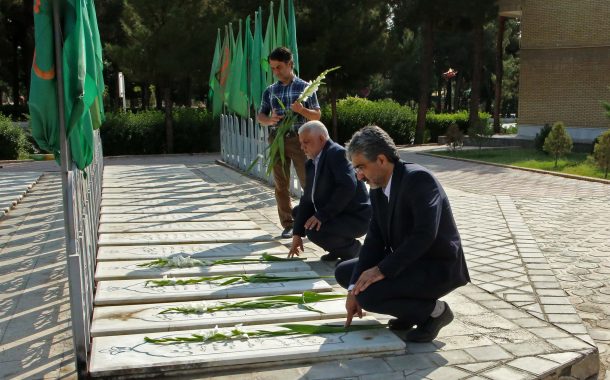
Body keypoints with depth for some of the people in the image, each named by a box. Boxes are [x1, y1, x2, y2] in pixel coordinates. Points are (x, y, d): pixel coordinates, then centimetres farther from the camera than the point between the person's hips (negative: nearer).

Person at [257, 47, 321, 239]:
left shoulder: (305, 87, 2)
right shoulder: (270, 91, 10)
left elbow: (317, 115, 4)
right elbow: (260, 116, 13)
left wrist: (302, 110, -17)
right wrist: (269, 120, -10)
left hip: (299, 139, -3)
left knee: (308, 181, -6)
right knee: (281, 185, 4)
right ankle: (288, 224, 12)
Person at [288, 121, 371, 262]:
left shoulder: (337, 153, -19)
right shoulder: (312, 163, 9)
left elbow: (347, 187, -31)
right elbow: (307, 199, 6)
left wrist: (322, 215, -28)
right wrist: (297, 234, 0)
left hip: (355, 217, -10)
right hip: (336, 213, 10)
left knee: (314, 230, -29)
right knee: (297, 211, 19)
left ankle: (351, 247, -1)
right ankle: (337, 249, 16)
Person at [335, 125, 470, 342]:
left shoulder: (418, 178, -22)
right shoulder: (377, 189, 4)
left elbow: (424, 235, -31)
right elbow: (374, 239, 0)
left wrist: (382, 270, -29)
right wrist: (354, 288, -10)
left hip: (439, 268, -9)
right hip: (408, 263, 9)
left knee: (368, 294, -27)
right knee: (344, 272, 13)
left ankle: (434, 310, -3)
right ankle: (412, 311, 13)